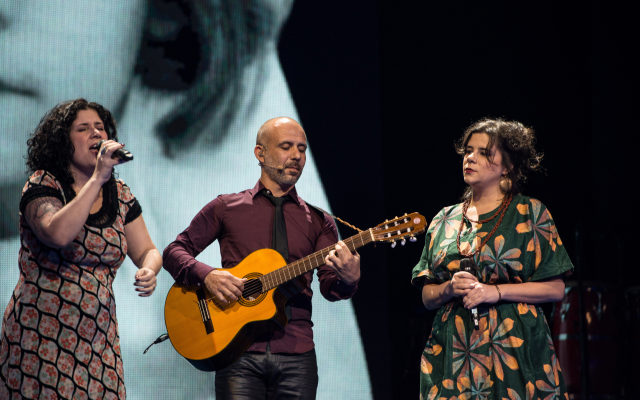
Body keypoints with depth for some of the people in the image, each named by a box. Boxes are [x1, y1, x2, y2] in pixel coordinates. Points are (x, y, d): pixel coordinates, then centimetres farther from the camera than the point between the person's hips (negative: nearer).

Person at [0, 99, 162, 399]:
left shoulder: (119, 194, 11)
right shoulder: (43, 185, -5)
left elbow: (147, 251, 16)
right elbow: (59, 234, -25)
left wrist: (149, 270, -8)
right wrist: (97, 178, -21)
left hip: (99, 337, 5)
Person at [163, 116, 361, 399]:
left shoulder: (318, 222, 14)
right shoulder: (226, 208, 10)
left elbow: (329, 287, 2)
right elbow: (174, 252, 9)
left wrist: (348, 278, -21)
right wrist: (207, 275, -11)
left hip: (296, 356, 2)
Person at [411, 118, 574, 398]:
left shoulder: (530, 213, 4)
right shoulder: (444, 221, 15)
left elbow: (555, 289, -2)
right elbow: (427, 296, 14)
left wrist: (495, 291, -12)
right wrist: (450, 289, -8)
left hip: (514, 351, -3)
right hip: (452, 355, 3)